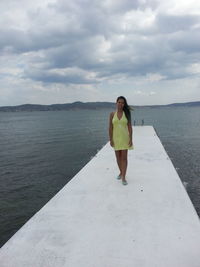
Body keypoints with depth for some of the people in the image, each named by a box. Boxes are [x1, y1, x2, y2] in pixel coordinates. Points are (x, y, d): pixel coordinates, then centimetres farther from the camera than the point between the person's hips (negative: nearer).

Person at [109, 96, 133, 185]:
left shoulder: (127, 114, -2)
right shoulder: (112, 114, -1)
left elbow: (130, 127, -3)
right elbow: (110, 128, 0)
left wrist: (130, 139, -9)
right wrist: (111, 139, -5)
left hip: (125, 138, -2)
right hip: (116, 138, 2)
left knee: (124, 157, -3)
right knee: (118, 157, 12)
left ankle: (123, 177, 1)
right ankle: (121, 172, 32)